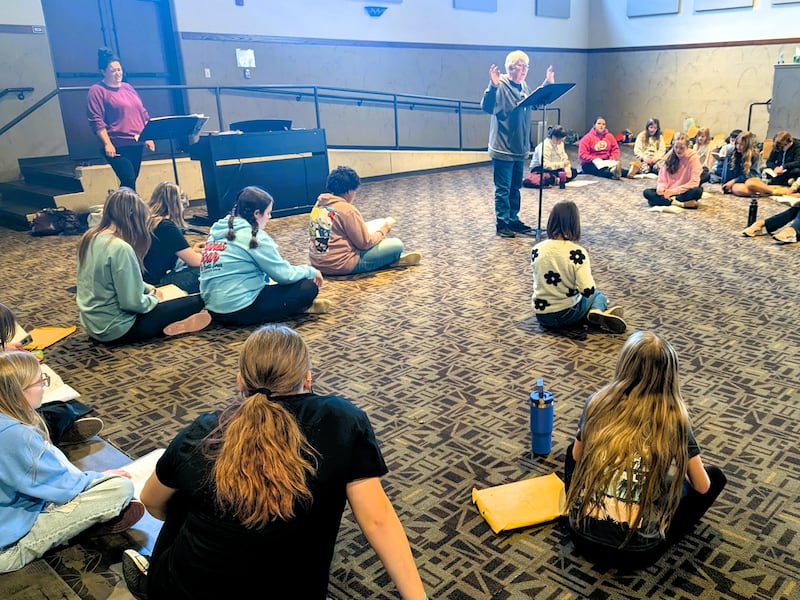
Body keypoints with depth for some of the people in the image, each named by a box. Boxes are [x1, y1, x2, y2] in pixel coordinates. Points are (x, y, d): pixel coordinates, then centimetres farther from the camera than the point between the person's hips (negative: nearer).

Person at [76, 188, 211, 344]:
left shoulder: (89, 238, 3)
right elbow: (133, 303, -23)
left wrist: (148, 288, 9)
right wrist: (154, 298, -4)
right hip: (116, 330, -9)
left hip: (92, 324, 9)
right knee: (195, 302, -4)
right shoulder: (120, 248, -24)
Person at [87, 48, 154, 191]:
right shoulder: (97, 91, -2)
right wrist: (107, 144, -17)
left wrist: (148, 137, 13)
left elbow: (143, 114, 20)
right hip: (117, 147, -6)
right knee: (128, 182, -15)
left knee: (130, 182, 9)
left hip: (137, 144, 7)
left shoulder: (128, 87, 17)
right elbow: (96, 121, -9)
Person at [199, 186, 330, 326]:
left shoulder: (218, 230, 12)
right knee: (309, 287, -7)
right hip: (241, 311, -9)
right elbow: (285, 275, -10)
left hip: (214, 308, 9)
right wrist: (311, 271, 8)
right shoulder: (253, 236, -12)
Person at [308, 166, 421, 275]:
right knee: (396, 245, -6)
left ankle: (395, 257, 21)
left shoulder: (319, 205, 7)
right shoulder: (347, 210, -18)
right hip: (341, 265, -9)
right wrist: (384, 229, 4)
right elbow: (365, 243, -13)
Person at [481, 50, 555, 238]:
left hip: (520, 148, 8)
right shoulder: (501, 86, -14)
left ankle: (513, 220, 27)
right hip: (503, 148, -8)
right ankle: (502, 223, 9)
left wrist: (547, 84, 23)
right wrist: (493, 86, -41)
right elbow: (487, 107, -28)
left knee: (515, 188, 16)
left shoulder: (524, 86, 10)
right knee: (503, 189, 0)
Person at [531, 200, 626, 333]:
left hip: (541, 315, 3)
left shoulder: (536, 250, -5)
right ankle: (597, 312, -5)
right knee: (598, 295, 30)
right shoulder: (577, 253, -19)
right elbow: (588, 291, -22)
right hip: (567, 314, -3)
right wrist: (587, 272, 0)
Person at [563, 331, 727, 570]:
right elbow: (702, 487, 4)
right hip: (636, 552, -2)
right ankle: (655, 533, 11)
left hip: (582, 536, 3)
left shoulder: (598, 402, -3)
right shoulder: (674, 419, -8)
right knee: (715, 476, 16)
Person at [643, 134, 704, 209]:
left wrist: (673, 191, -20)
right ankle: (681, 204, -29)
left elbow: (694, 182, -16)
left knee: (698, 191, -36)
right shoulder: (669, 156, 1)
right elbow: (662, 178, 3)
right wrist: (661, 188, -20)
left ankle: (667, 201, -26)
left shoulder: (693, 157, -10)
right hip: (669, 191, 4)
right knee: (647, 192, -22)